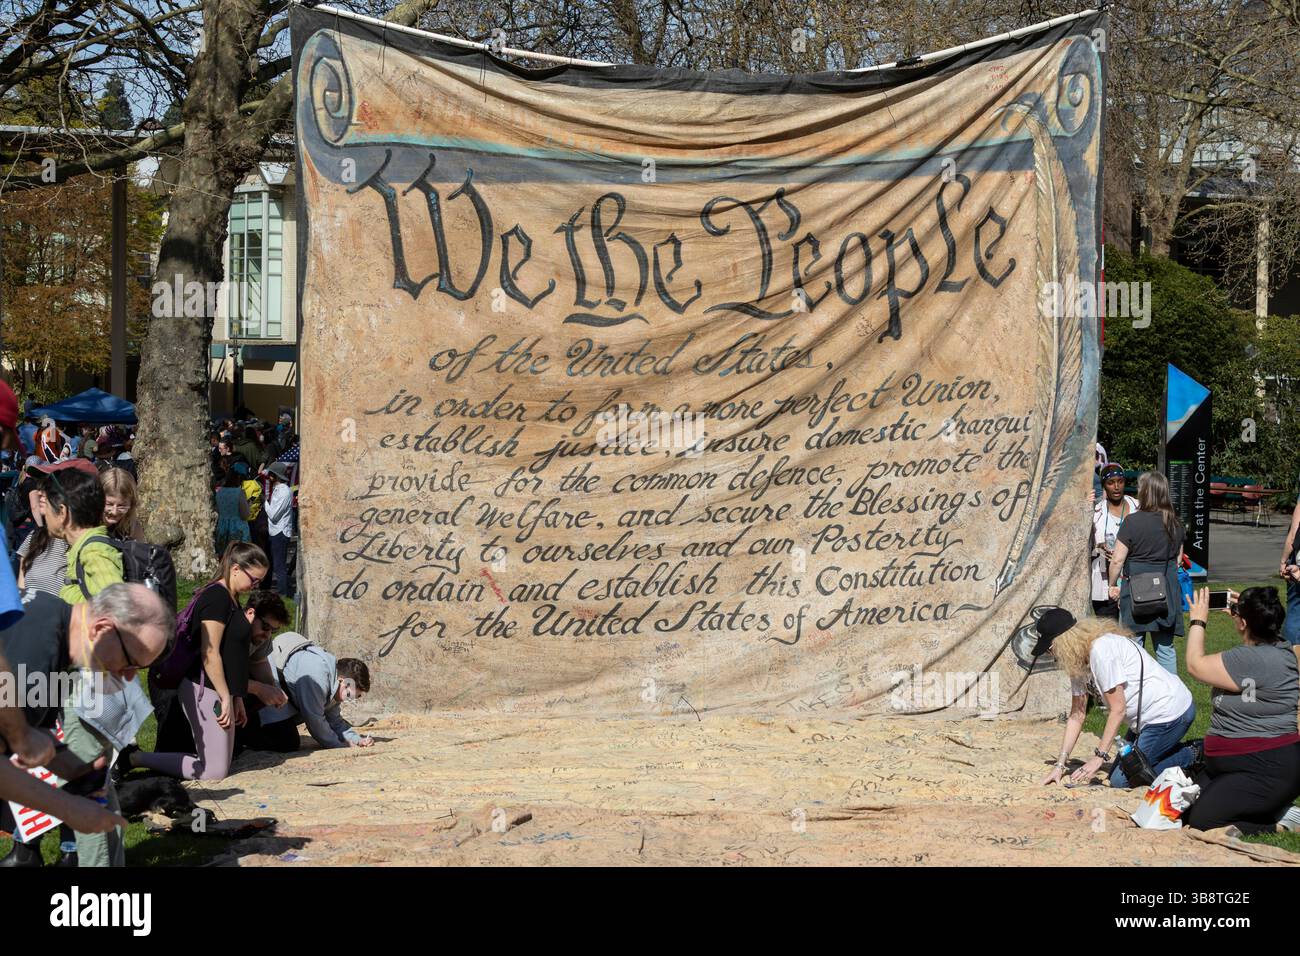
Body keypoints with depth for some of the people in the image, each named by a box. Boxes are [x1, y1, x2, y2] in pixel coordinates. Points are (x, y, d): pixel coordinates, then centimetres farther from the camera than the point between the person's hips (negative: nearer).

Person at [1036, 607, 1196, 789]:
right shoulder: (1077, 662, 5)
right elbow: (1077, 714, 8)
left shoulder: (1101, 651, -23)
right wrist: (1060, 764, 4)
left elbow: (1118, 709, -21)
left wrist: (1099, 756, -18)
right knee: (1117, 772, 14)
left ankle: (1191, 757, 0)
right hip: (1147, 719, 10)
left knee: (1121, 779, -9)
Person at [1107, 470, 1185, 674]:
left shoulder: (1132, 521, -12)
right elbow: (1178, 559, 15)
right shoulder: (1176, 524, 4)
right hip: (1168, 592, 5)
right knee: (1166, 648, 12)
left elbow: (1118, 560, -10)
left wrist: (1113, 585, 4)